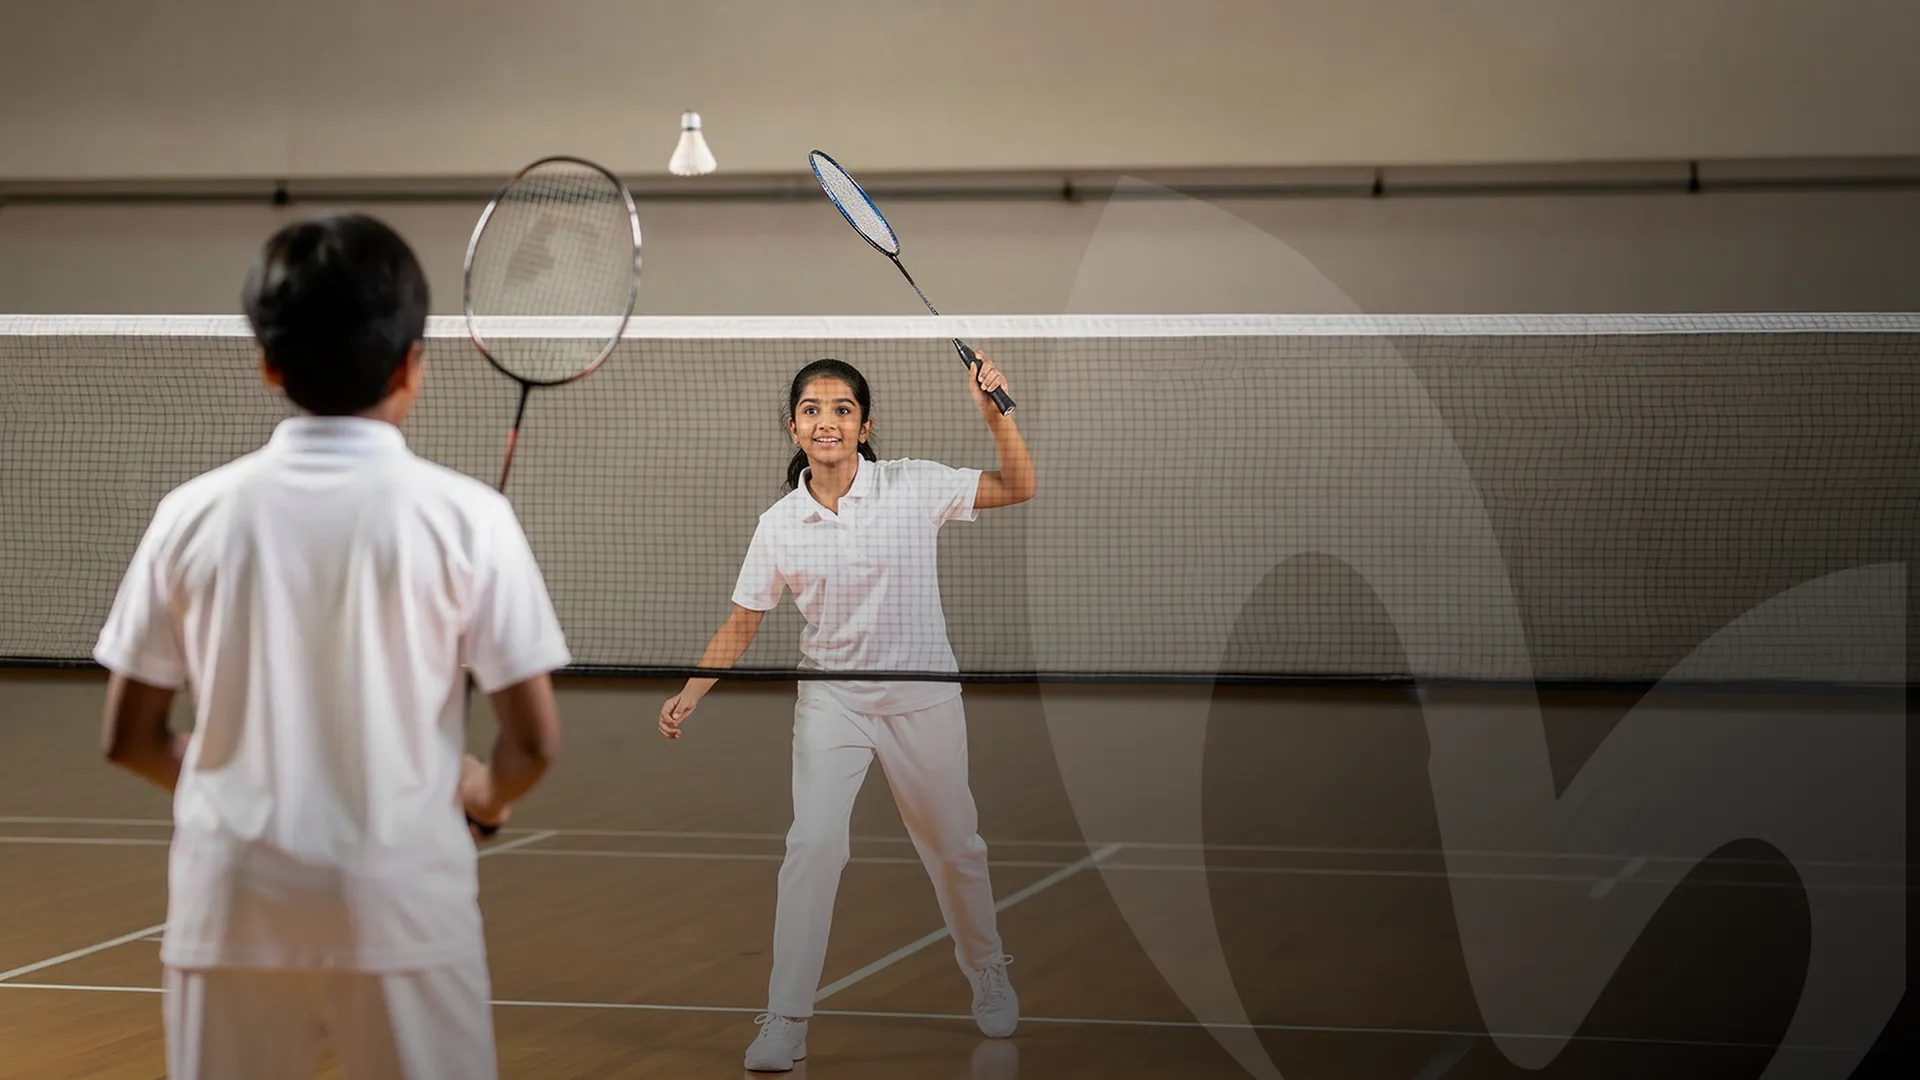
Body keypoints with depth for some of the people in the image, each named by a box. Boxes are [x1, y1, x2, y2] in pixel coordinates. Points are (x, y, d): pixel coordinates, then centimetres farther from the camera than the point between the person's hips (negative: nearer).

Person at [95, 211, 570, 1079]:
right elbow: (534, 741, -5)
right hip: (405, 908, -2)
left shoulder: (196, 513, 0)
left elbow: (130, 737, 6)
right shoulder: (463, 515, -6)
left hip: (230, 909, 2)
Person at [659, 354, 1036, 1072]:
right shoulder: (779, 526, -4)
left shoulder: (912, 486, -8)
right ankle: (786, 1019, -12)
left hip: (923, 697, 0)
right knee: (813, 842, -18)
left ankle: (987, 973, 40)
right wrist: (691, 692, -8)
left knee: (953, 848, 13)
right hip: (831, 700, 0)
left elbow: (1018, 488, -5)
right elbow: (743, 622, 3)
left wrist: (995, 413, -20)